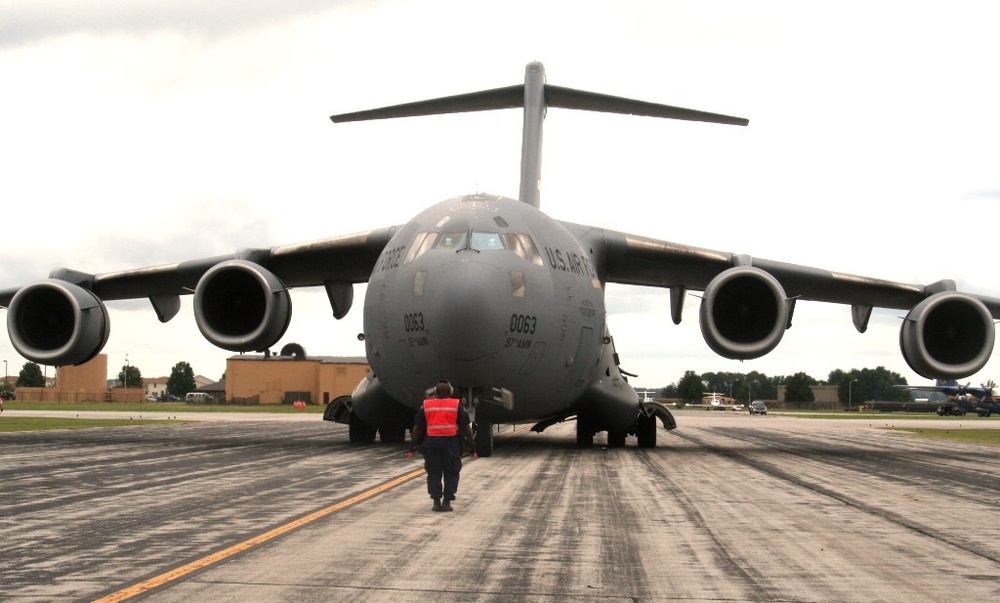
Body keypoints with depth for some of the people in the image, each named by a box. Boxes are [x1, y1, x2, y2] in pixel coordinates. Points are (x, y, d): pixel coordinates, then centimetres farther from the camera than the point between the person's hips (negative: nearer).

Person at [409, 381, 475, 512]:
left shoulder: (426, 406, 8)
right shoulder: (457, 405, 4)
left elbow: (417, 427, 8)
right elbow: (466, 427, 1)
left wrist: (412, 446, 13)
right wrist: (472, 447, 5)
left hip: (432, 443, 1)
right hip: (451, 442, -1)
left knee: (434, 473, 9)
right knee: (451, 473, 7)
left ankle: (436, 502, 3)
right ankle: (447, 502, 1)